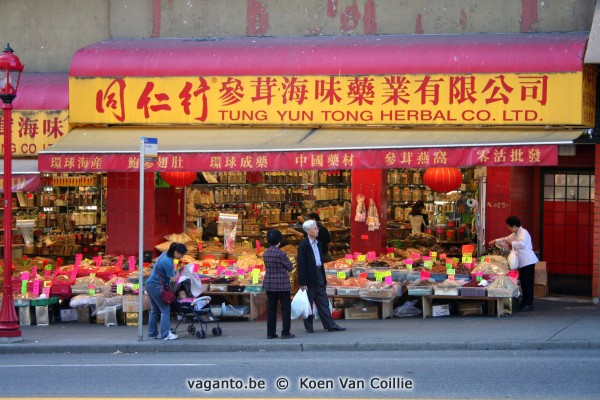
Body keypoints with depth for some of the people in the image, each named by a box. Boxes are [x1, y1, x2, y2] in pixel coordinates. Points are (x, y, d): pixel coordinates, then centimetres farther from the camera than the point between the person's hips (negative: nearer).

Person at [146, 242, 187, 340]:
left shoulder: (166, 254, 4)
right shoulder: (168, 262, -25)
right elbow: (173, 279, -20)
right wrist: (179, 272, -4)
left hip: (150, 285, 10)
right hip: (156, 286, -10)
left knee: (154, 310, 16)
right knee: (165, 309, -7)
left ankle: (152, 333, 21)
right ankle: (165, 334, -10)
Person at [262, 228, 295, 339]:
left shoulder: (265, 253, 2)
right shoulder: (280, 254, -16)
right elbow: (290, 267, -6)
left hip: (269, 283, 6)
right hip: (282, 284, -6)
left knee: (271, 308, 10)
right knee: (286, 308, 3)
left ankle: (270, 333, 11)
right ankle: (285, 332, 0)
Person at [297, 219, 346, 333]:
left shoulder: (318, 243, 13)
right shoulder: (303, 245, -11)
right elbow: (301, 264, -14)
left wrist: (324, 278, 16)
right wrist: (302, 283, -17)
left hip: (319, 276, 7)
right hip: (309, 277, -7)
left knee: (323, 302, 6)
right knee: (308, 303, 2)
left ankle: (330, 325, 5)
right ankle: (309, 327, 10)